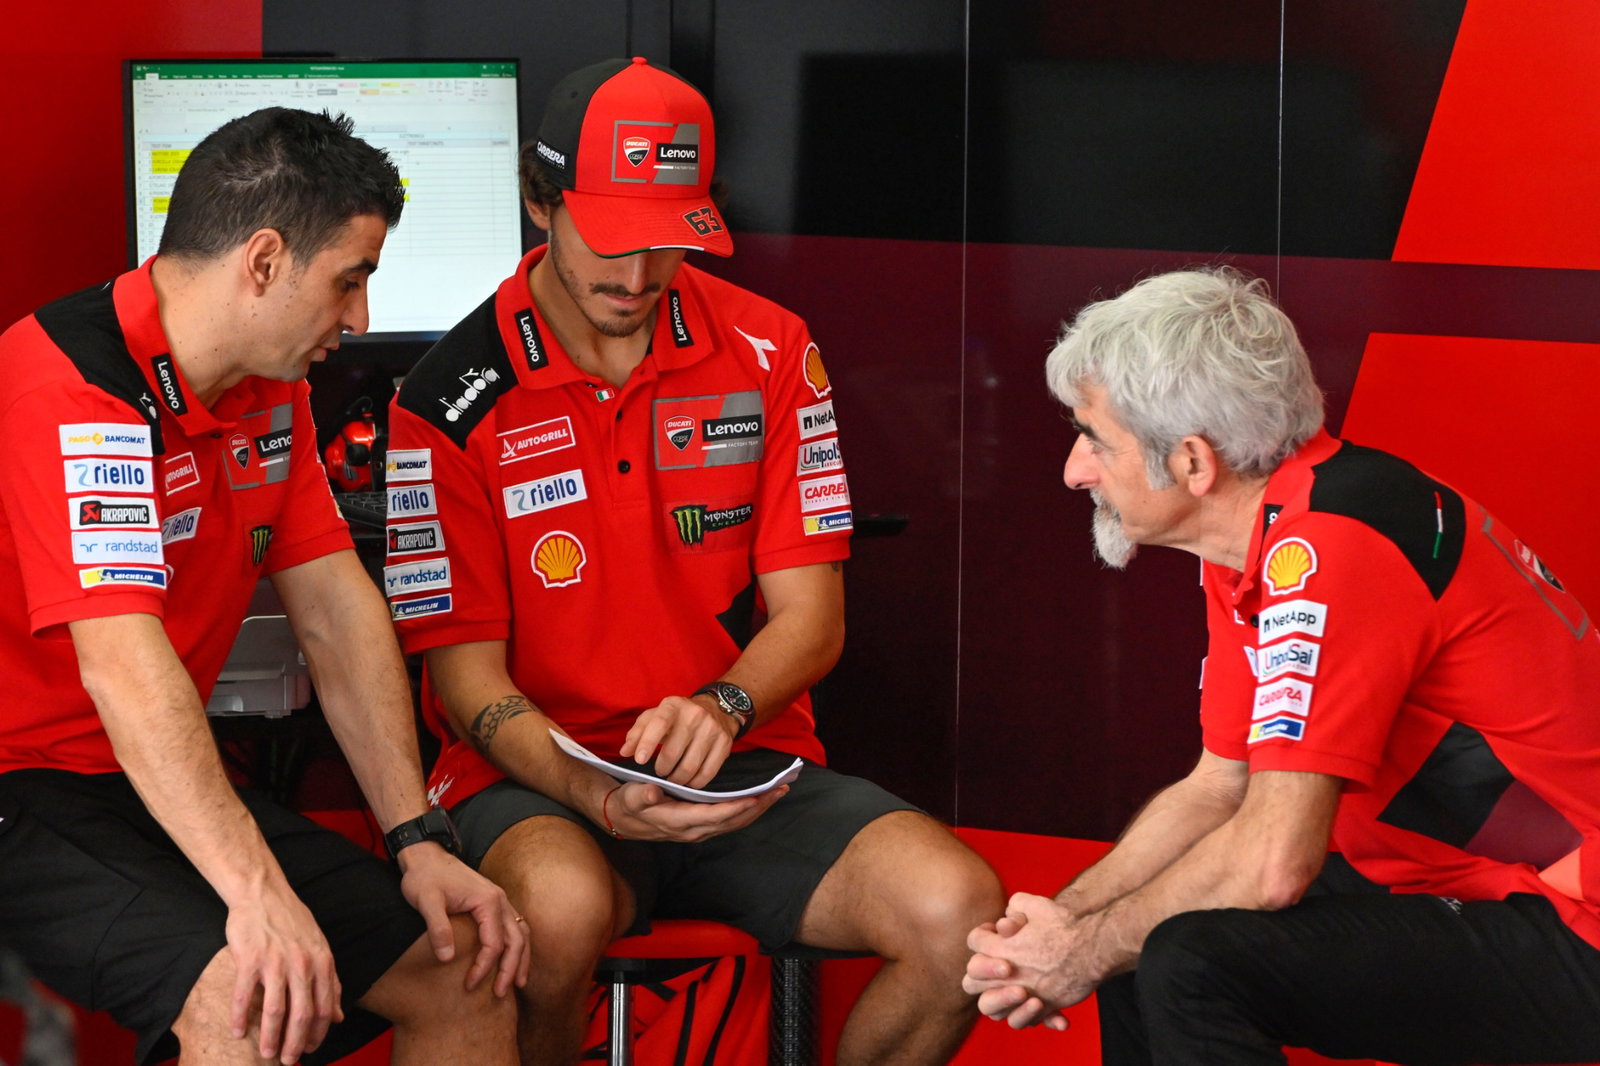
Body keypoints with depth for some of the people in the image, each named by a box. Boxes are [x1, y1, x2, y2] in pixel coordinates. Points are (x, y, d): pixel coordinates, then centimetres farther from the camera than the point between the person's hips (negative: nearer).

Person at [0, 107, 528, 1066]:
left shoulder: (270, 390, 8)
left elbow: (338, 612, 9)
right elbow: (124, 669, -33)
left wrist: (420, 840, -1)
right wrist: (259, 894, -41)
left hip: (176, 787, 9)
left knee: (469, 967, 0)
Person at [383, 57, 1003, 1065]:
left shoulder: (770, 351, 5)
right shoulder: (453, 400, -5)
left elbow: (810, 613, 3)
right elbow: (467, 673, -6)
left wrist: (722, 707, -19)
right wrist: (590, 792, -26)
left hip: (743, 775, 3)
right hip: (537, 776, -3)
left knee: (960, 909, -23)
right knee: (560, 907, -40)